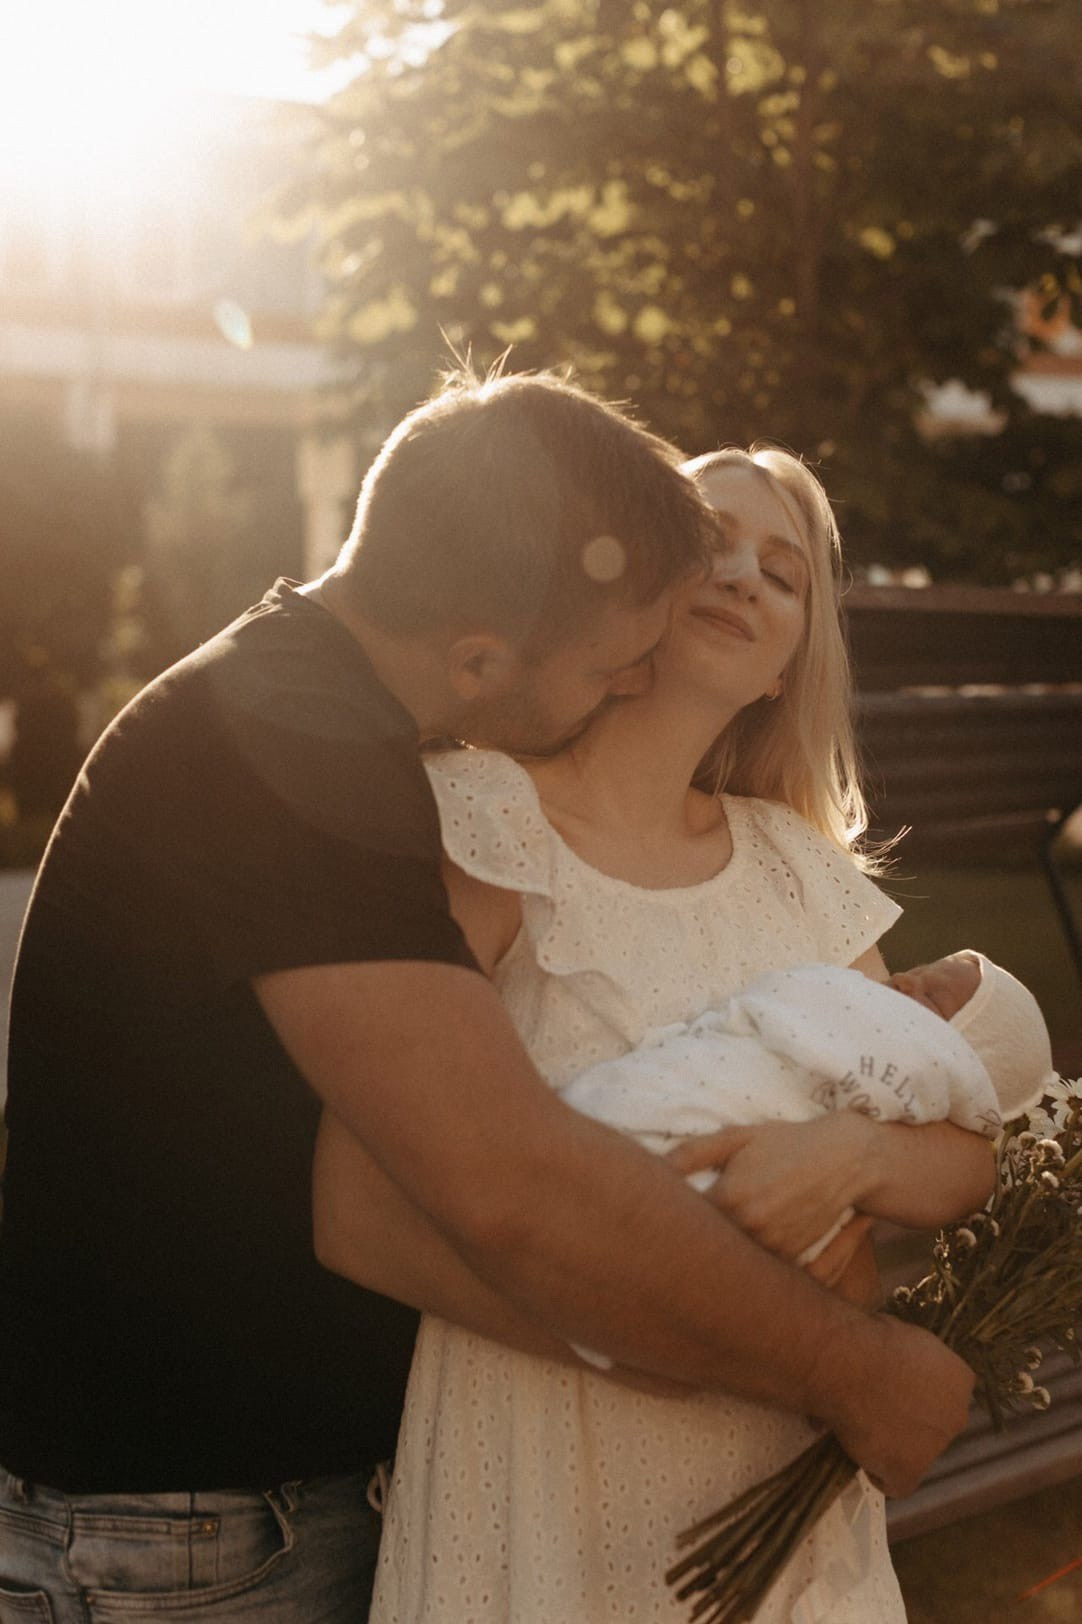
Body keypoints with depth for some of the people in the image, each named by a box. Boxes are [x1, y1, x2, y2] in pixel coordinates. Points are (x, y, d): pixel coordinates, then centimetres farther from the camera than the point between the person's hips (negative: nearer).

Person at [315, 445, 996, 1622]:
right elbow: (363, 1217, -19)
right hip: (540, 1469, -5)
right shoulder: (475, 812, -12)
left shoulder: (796, 864, 6)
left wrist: (853, 1153, -19)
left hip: (786, 1473, 6)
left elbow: (968, 1165, 5)